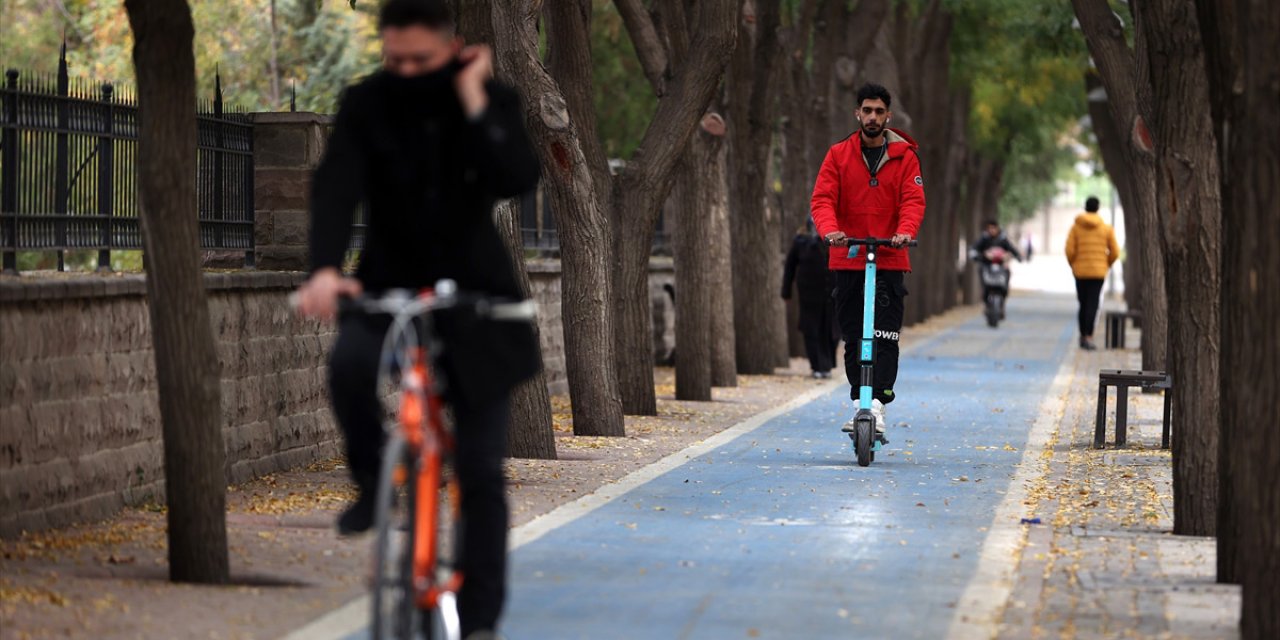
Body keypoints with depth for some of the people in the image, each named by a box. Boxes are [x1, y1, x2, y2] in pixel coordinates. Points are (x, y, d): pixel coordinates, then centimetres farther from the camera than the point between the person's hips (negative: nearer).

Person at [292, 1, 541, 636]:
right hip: (389, 289, 0)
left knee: (480, 468, -4)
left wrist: (472, 102, -23)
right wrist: (324, 269, -39)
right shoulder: (365, 105, -7)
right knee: (349, 363, -34)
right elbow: (335, 187, -22)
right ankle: (374, 482, -7)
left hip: (474, 295, 0)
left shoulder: (491, 101, -5)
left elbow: (519, 179, -21)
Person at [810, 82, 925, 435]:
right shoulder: (839, 155, 6)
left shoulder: (904, 156, 4)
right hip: (847, 260, 2)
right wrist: (829, 230, -24)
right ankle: (859, 403, 16)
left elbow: (913, 200, -4)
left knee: (885, 337, -11)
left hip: (890, 260, -2)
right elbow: (822, 198, -3)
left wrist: (905, 231, -25)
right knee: (852, 337, 6)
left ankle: (878, 406, -15)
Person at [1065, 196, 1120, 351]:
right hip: (1098, 272, -2)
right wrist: (1107, 266, 16)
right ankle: (1088, 337, -18)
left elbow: (1069, 250, -7)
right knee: (1092, 305, -6)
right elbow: (1114, 252, 0)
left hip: (1080, 272, 2)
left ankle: (1083, 336, 20)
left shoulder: (1076, 227, 1)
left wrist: (1073, 265, 9)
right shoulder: (1106, 228, 1)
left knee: (1083, 304, 15)